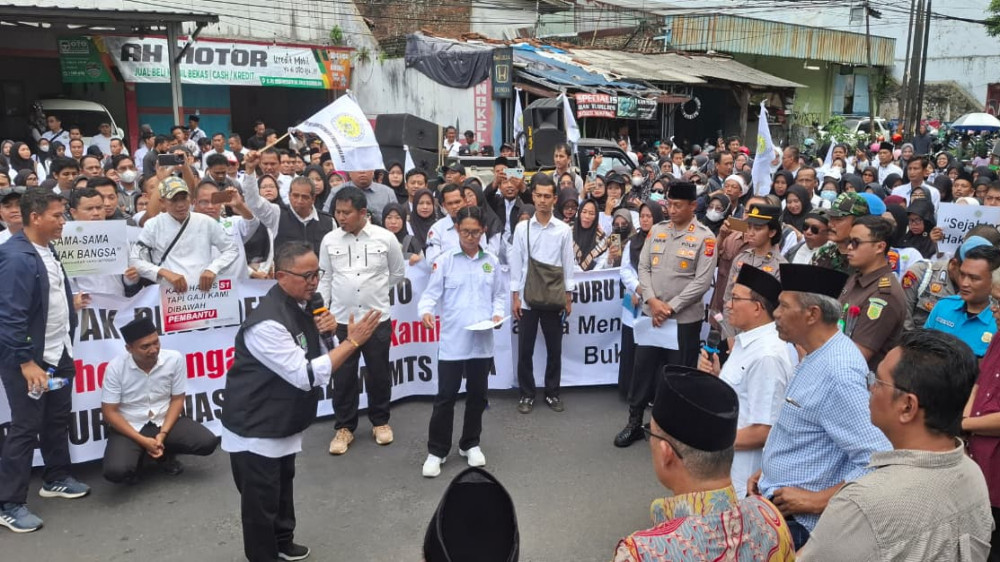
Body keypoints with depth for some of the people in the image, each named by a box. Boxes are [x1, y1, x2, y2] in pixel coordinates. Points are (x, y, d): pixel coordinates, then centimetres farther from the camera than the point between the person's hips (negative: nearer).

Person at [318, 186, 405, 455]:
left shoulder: (385, 238, -5)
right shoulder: (329, 240, -1)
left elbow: (397, 273, 8)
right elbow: (325, 279, 6)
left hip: (377, 318, -1)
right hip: (341, 319, 1)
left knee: (379, 373, 11)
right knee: (343, 376, 7)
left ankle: (380, 421, 29)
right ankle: (344, 427, 22)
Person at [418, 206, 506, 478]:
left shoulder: (492, 262, 8)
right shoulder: (445, 261, -2)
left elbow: (499, 294, 14)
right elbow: (431, 293, -5)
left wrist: (498, 313, -5)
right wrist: (425, 311, -26)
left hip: (482, 341, 3)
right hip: (452, 341, -3)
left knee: (477, 394, 14)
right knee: (446, 396, 1)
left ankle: (470, 444, 30)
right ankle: (436, 451, 12)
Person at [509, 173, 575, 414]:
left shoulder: (564, 230, 0)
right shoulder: (522, 228, 0)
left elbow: (568, 264, 3)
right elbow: (516, 263, 1)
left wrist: (568, 296, 2)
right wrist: (514, 296, -3)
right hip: (527, 297, 0)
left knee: (554, 348, 9)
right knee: (525, 349, 6)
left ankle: (552, 393, 24)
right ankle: (527, 394, 19)